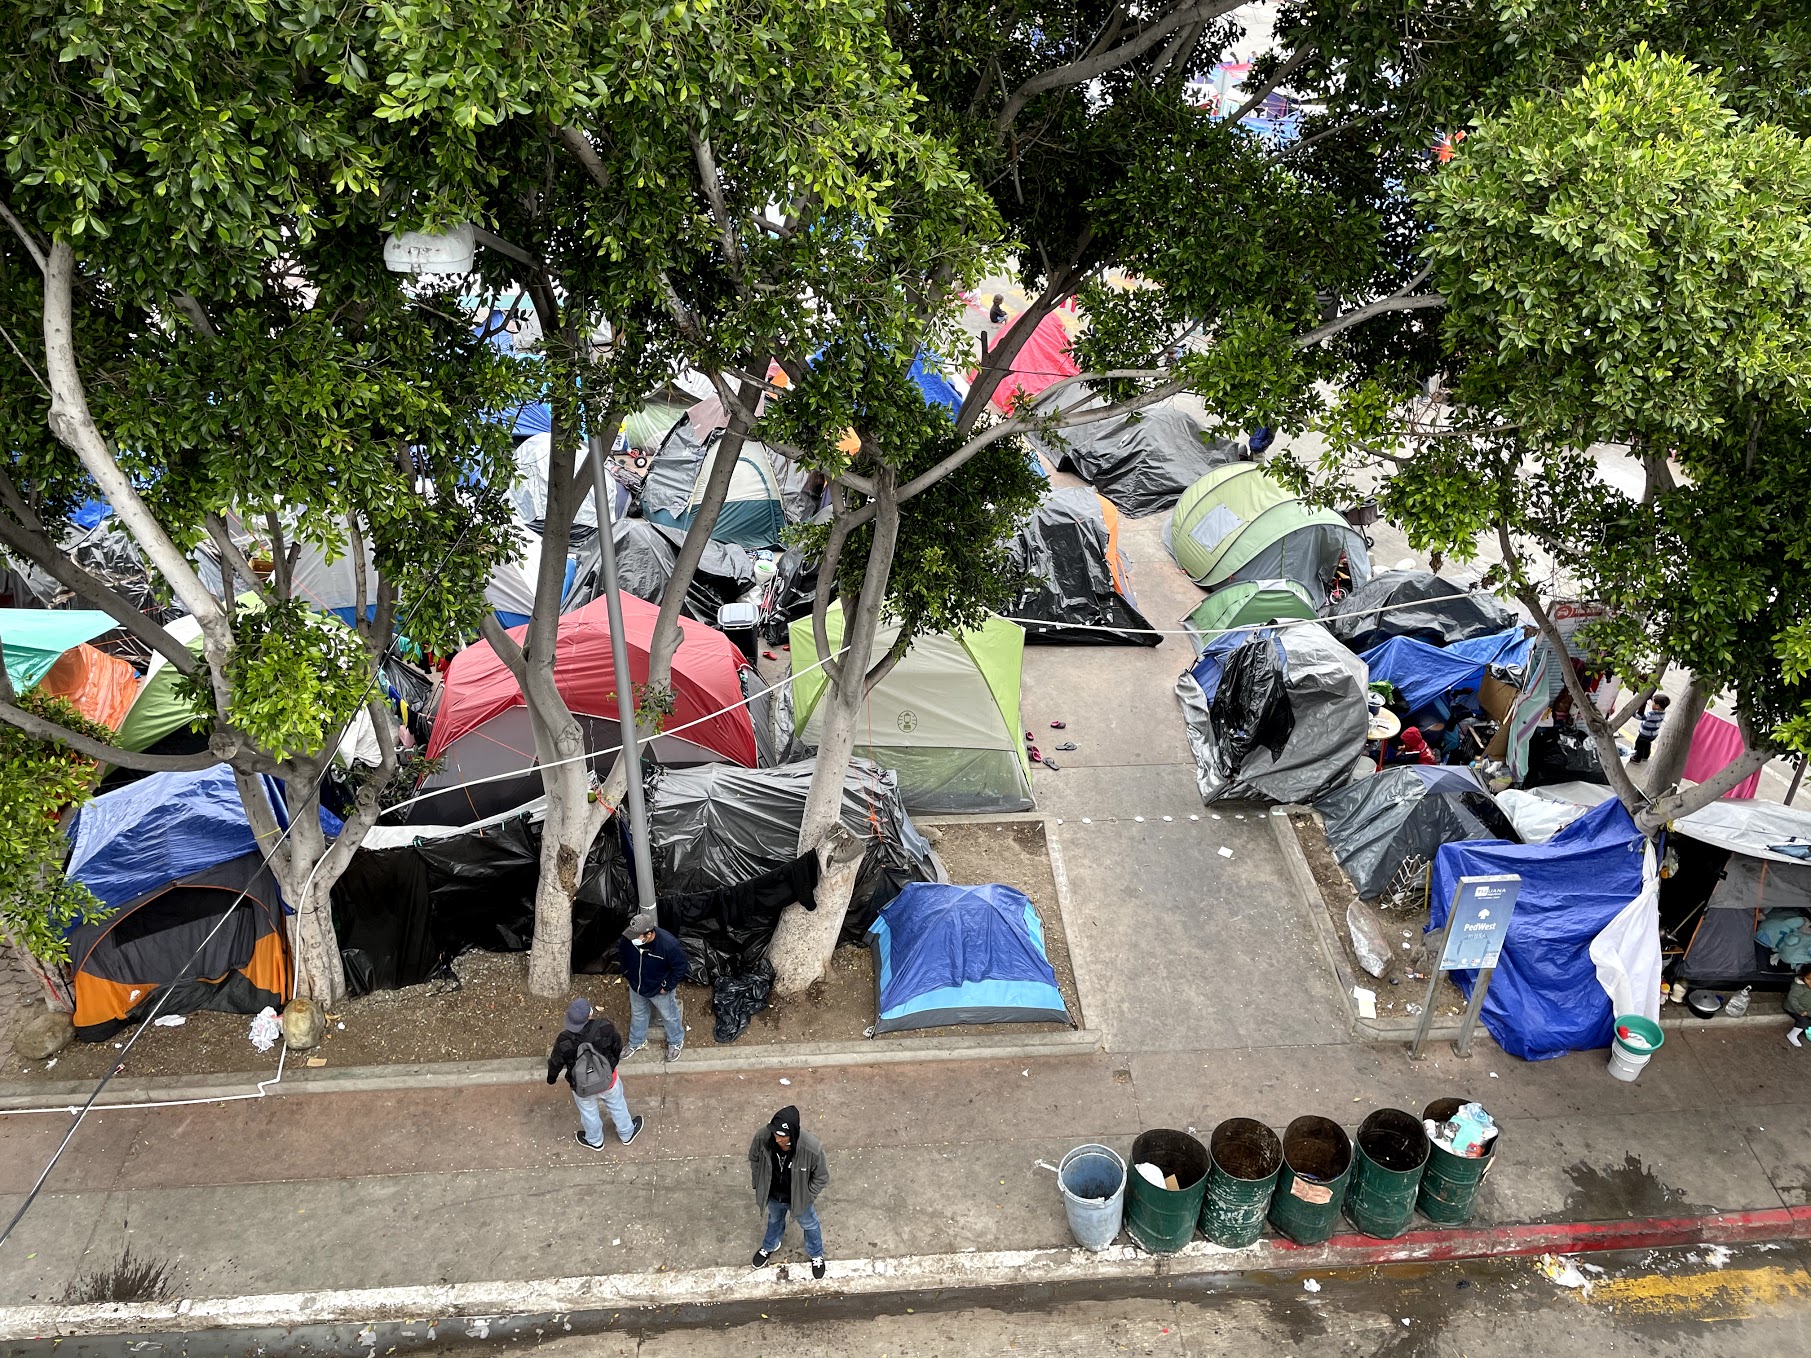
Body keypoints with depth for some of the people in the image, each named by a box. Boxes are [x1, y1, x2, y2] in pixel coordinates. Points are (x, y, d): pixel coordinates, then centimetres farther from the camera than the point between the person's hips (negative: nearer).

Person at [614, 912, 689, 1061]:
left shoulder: (668, 944, -40)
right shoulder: (628, 939, -28)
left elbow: (680, 967, -22)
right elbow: (621, 954, -2)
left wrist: (667, 987, -16)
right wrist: (627, 973, 2)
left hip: (659, 989, -4)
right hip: (636, 986, 4)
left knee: (669, 1016, 22)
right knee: (637, 1014, 28)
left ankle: (676, 1042, 50)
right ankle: (636, 1042, 55)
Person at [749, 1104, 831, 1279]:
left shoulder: (811, 1148, -41)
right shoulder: (762, 1138, -34)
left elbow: (821, 1177, -21)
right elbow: (754, 1159, -9)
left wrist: (807, 1197, -12)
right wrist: (759, 1185, -2)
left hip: (798, 1198, -2)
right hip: (773, 1195, 2)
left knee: (809, 1225, 29)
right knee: (774, 1220, 34)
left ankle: (816, 1255, 59)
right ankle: (769, 1246, 66)